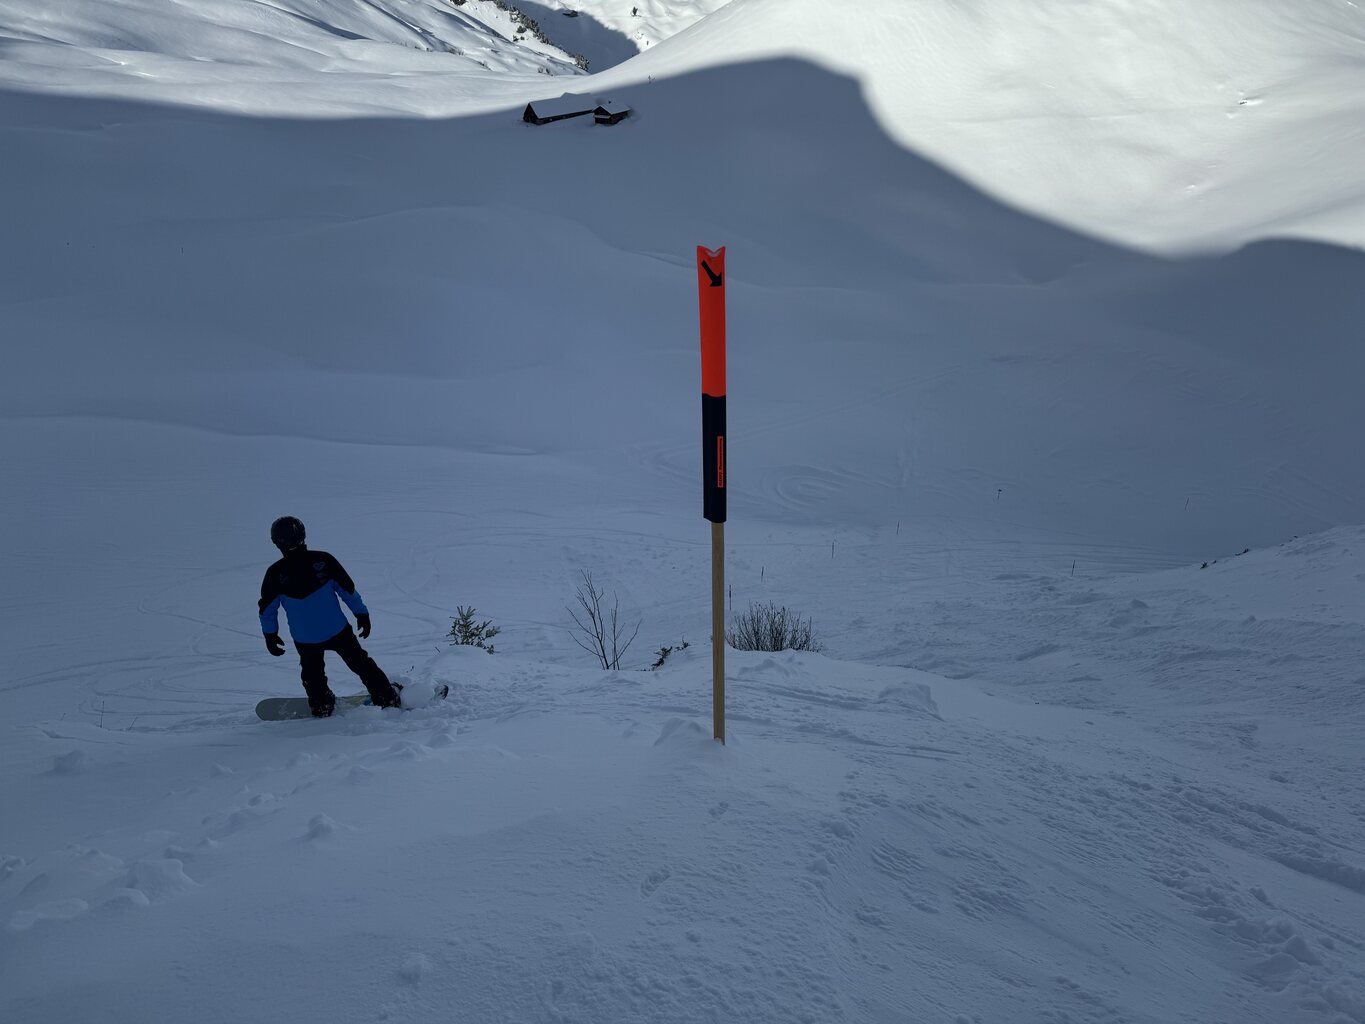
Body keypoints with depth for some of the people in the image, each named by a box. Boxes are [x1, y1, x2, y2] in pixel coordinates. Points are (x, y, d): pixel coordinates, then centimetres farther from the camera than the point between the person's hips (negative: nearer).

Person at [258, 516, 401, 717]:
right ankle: (388, 698, 21)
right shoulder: (323, 559, -14)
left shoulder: (275, 574, -13)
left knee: (312, 674, 27)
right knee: (361, 664, 16)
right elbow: (348, 589, -5)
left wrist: (270, 635, 15)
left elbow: (267, 609, -1)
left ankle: (322, 707, 39)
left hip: (305, 640, 0)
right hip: (337, 631, 0)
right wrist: (362, 614, 8)